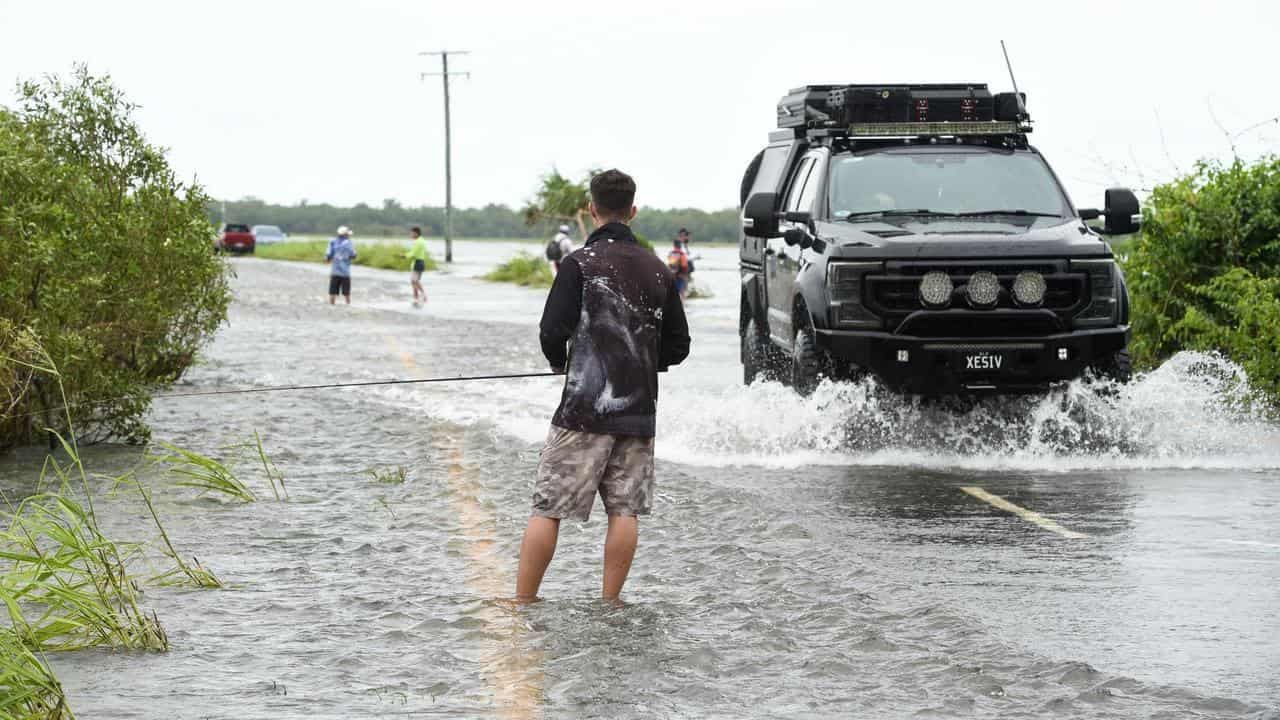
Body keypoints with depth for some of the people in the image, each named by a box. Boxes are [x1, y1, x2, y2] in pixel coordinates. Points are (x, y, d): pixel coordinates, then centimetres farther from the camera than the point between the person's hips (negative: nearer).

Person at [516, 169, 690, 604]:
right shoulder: (657, 270, 10)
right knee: (625, 508, 6)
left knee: (548, 507, -2)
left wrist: (559, 363, 7)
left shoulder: (581, 263, -6)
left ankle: (522, 602, -1)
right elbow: (678, 347, 13)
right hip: (638, 408, 5)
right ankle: (610, 604, 6)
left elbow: (552, 331, -13)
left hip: (586, 406, -4)